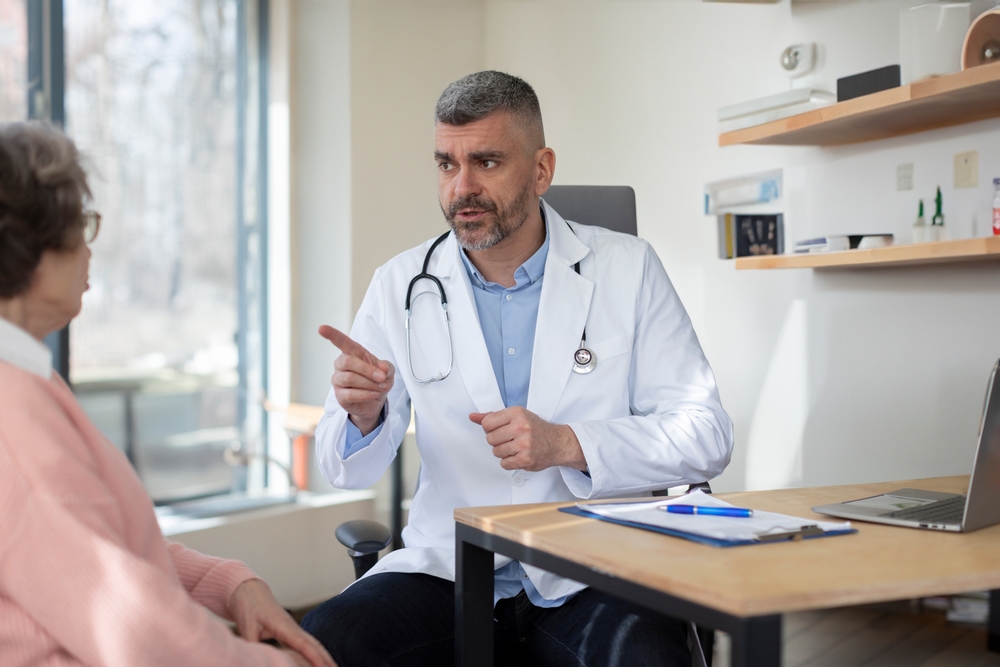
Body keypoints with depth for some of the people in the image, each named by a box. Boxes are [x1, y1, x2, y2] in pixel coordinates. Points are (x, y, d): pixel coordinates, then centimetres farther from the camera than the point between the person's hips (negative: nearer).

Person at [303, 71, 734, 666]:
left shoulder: (627, 270, 1)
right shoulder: (402, 285, 5)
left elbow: (707, 436, -3)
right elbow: (350, 470, 6)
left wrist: (569, 444, -18)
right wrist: (365, 417, -18)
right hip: (448, 570, 2)